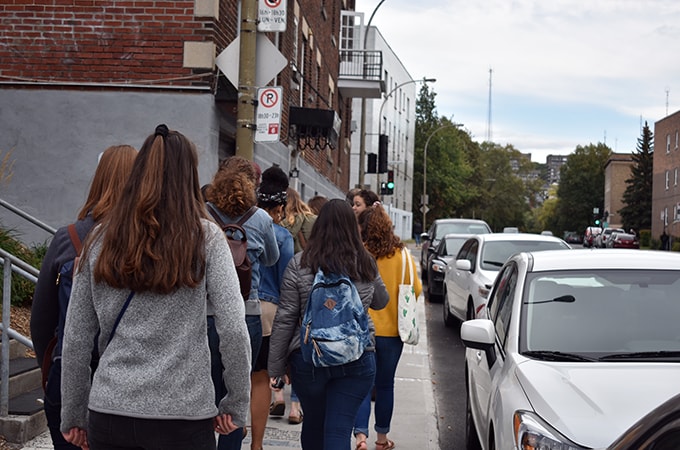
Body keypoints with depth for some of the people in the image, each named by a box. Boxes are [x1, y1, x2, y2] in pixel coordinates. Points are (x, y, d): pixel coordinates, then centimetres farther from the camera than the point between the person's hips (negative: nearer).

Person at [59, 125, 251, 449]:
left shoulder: (100, 240, 3)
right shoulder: (205, 238, -5)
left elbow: (75, 340, 5)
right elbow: (233, 331, -11)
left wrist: (73, 416, 14)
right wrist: (236, 406, 1)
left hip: (108, 412, 3)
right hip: (182, 415, -2)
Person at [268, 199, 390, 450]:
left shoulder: (299, 264, -5)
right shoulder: (366, 265, 2)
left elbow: (285, 319, -5)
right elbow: (381, 302, 20)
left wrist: (276, 366, 1)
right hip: (358, 360, 1)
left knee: (313, 424, 20)